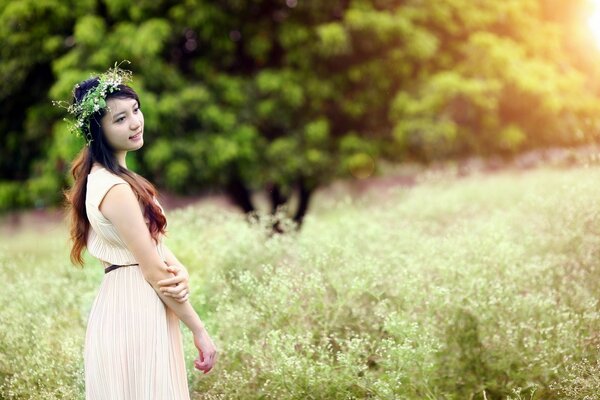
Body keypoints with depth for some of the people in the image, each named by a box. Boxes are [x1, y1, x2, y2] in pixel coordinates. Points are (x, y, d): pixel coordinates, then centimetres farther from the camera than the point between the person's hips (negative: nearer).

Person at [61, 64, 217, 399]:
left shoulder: (103, 175, 9)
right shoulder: (116, 189, -20)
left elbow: (153, 236, 9)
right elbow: (154, 271, -19)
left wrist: (181, 272, -11)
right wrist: (200, 331, -13)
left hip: (127, 308, 10)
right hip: (136, 312, -10)